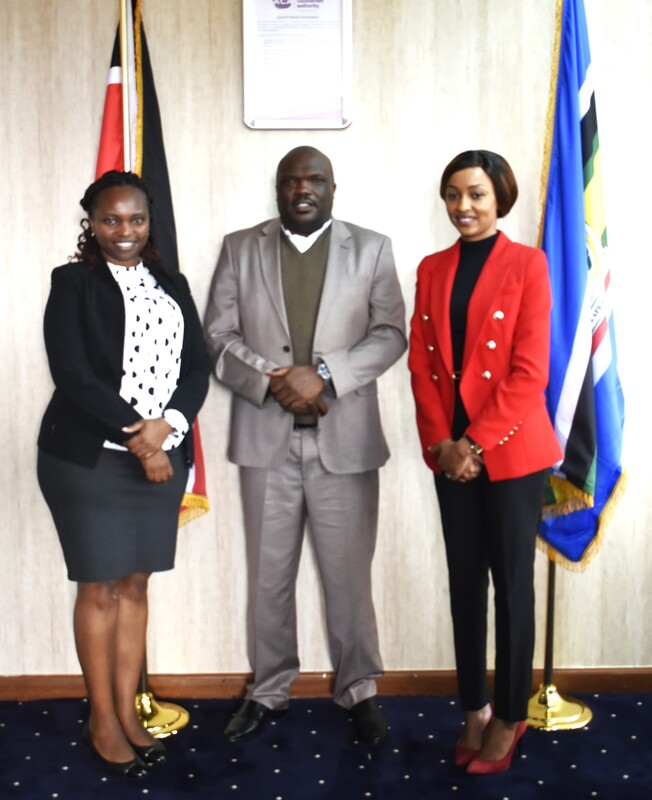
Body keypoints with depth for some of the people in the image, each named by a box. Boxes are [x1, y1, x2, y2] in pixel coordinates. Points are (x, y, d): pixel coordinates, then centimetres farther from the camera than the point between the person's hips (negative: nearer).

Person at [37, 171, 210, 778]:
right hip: (89, 458, -4)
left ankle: (127, 710, 25)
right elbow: (72, 374, -12)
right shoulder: (73, 283, -2)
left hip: (163, 455, 4)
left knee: (136, 585, 12)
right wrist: (136, 435, -16)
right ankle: (101, 720, 20)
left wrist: (167, 426, -13)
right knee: (100, 589, 4)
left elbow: (197, 366, 5)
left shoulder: (172, 285, 12)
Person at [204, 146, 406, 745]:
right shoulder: (239, 248, 8)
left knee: (349, 574, 6)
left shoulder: (371, 249, 5)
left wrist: (322, 374, -15)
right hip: (265, 438, 1)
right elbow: (219, 336, 3)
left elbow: (391, 334, -2)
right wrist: (271, 382, -13)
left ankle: (359, 690, 26)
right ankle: (268, 690, 28)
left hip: (345, 438, -1)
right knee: (269, 574, 11)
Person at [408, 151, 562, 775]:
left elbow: (530, 371, -12)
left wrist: (480, 443, -15)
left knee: (512, 582, 6)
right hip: (451, 453, 4)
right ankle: (475, 708, 27)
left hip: (511, 451, -4)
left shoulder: (526, 264, -5)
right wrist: (441, 442, -6)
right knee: (464, 581, 11)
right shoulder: (432, 270, 9)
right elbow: (421, 364, 5)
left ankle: (510, 717, 22)